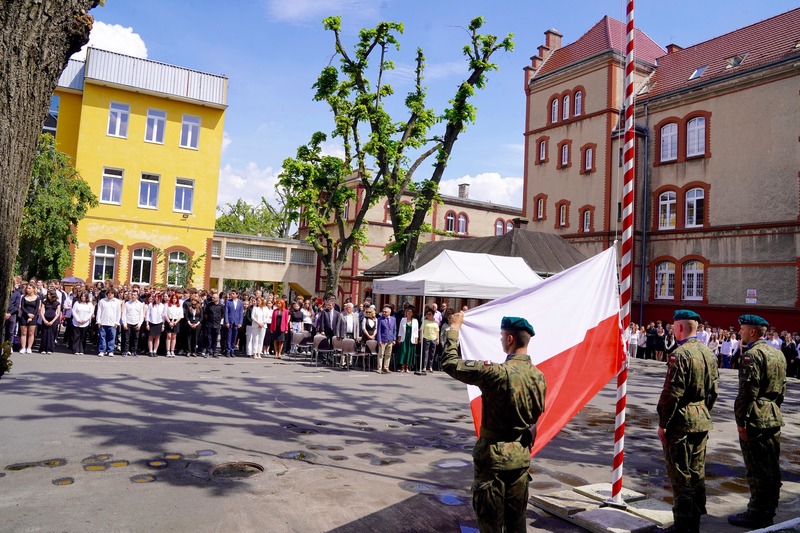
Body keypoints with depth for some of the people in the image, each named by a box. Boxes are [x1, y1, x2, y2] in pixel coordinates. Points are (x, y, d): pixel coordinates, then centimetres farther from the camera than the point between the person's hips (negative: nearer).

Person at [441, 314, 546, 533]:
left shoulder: (497, 373, -24)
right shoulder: (538, 376, -2)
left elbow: (449, 362, -20)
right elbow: (536, 415, 10)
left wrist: (454, 328, -7)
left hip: (494, 456, -6)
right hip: (522, 457, 6)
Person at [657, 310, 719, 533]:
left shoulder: (680, 354, -18)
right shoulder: (709, 353, 7)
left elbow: (672, 393, -20)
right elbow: (713, 390, 13)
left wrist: (662, 423, -12)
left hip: (681, 422, -8)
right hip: (702, 422, 9)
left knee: (680, 476, 1)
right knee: (697, 473, 16)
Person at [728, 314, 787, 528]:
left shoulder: (752, 354, -16)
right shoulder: (778, 353, 12)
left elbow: (748, 391, -21)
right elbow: (781, 388, 17)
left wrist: (741, 420, -16)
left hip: (756, 420, -9)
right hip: (774, 418, 9)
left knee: (757, 471, 0)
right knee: (772, 470, 15)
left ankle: (756, 515, 9)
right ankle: (768, 512, 26)